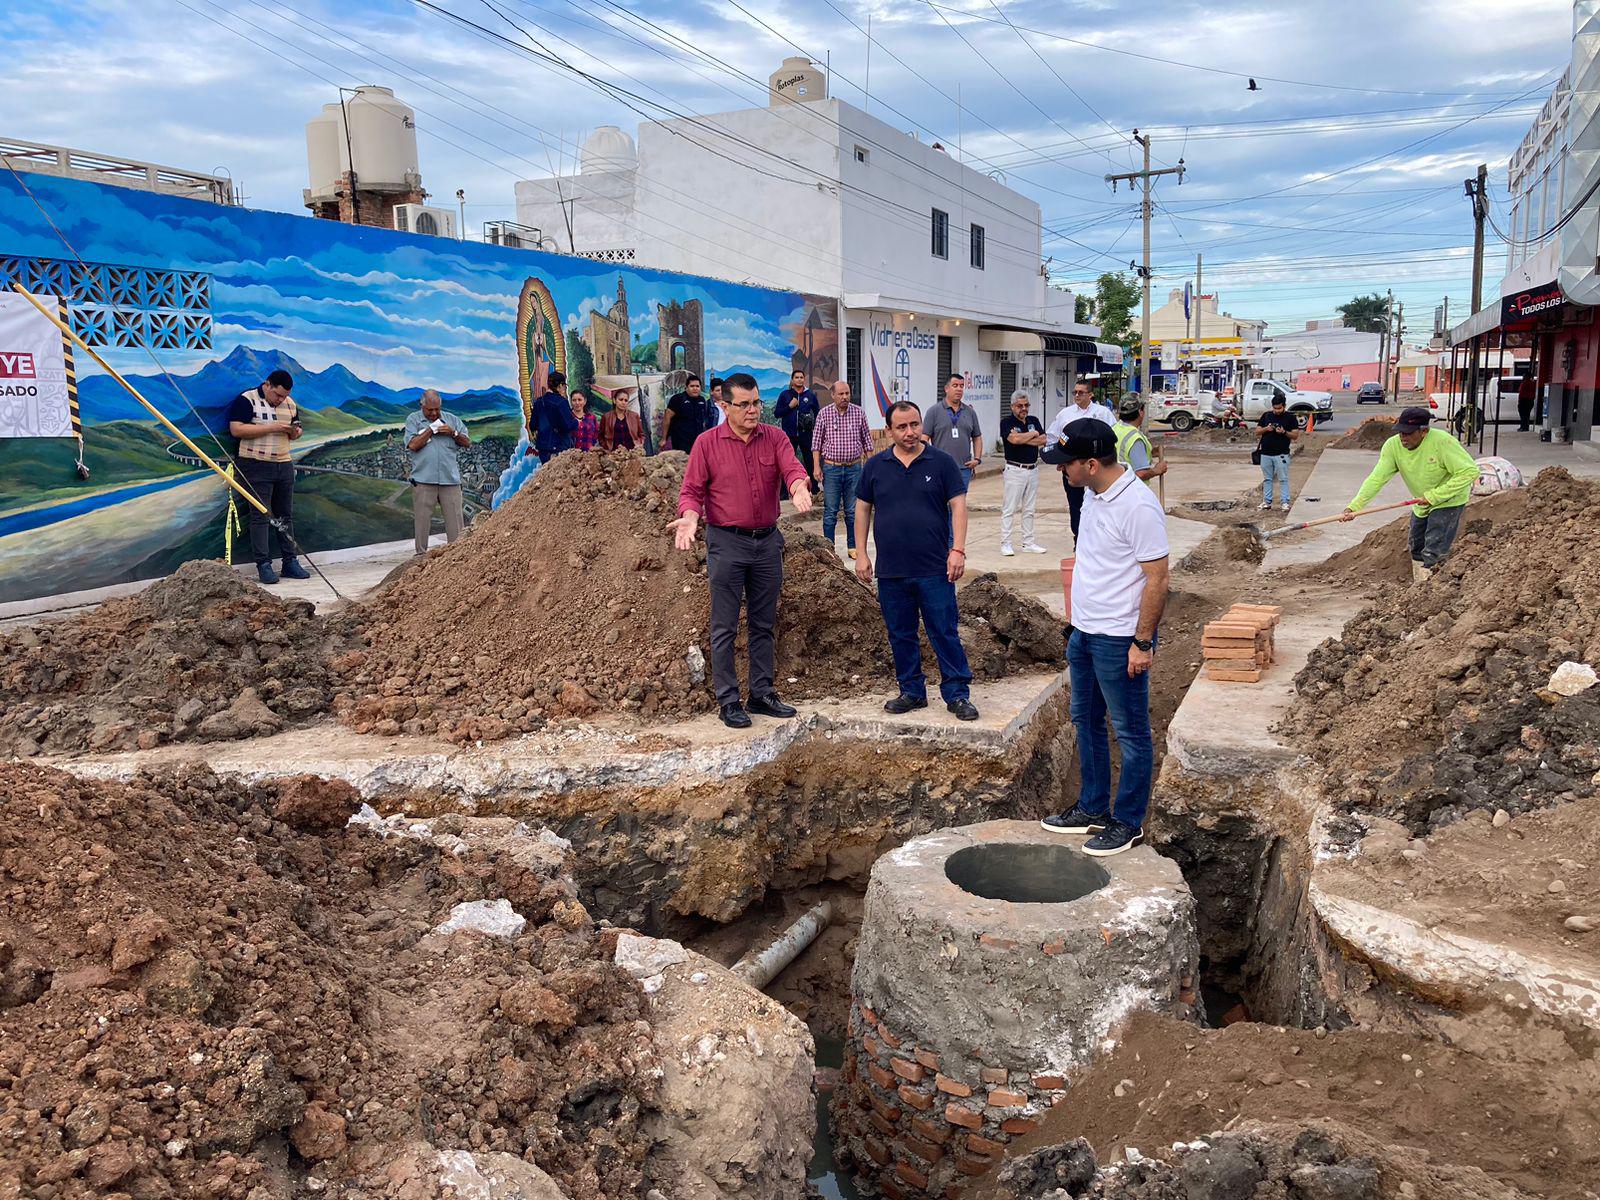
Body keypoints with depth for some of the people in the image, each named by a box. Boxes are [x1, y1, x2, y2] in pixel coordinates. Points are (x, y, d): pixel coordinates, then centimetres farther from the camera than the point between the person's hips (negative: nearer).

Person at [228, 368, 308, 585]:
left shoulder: (290, 404, 12)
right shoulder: (246, 400, -7)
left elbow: (295, 432, 22)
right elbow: (236, 429, -17)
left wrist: (294, 432, -3)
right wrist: (271, 428, -20)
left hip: (284, 466, 6)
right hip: (257, 467, -6)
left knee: (286, 515, 8)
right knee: (261, 516, -6)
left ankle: (290, 562, 12)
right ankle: (263, 565, -5)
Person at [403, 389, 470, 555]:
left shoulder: (452, 419, 15)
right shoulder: (413, 420, 7)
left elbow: (467, 442, 12)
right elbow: (413, 444, -8)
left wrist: (453, 433, -5)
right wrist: (432, 429, -4)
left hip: (450, 479, 2)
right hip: (423, 480, -2)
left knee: (455, 518, -2)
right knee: (422, 518, 1)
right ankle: (421, 554, 8)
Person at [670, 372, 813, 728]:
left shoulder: (775, 438, 3)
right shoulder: (707, 443, -4)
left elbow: (793, 469, -13)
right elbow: (692, 490, -4)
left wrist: (799, 489, -36)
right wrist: (690, 518, -24)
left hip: (768, 541, 4)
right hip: (726, 542, -3)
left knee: (763, 624, 13)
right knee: (725, 627, 1)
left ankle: (762, 694, 24)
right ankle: (728, 701, 9)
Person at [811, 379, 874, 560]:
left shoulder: (858, 412, 2)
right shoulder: (824, 414, -1)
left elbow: (866, 441, 9)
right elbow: (817, 442, 2)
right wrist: (817, 466, -3)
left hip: (854, 468, 1)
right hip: (831, 468, -1)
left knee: (853, 510, 7)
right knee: (830, 511, 2)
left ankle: (853, 546, 16)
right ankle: (828, 547, 10)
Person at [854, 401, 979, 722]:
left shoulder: (942, 462, 0)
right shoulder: (876, 466, 7)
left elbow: (958, 505, -1)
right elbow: (862, 508, 11)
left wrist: (958, 550, -11)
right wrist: (861, 554, 6)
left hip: (935, 569, -3)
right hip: (891, 571, 3)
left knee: (945, 634, 0)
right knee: (900, 635, 11)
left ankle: (957, 695, 9)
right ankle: (911, 692, 24)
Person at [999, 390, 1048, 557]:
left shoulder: (1034, 421, 13)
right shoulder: (1006, 422, -5)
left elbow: (1043, 440, 0)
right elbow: (1014, 438, -22)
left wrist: (1024, 440, -11)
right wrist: (1033, 434, -6)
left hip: (1033, 469, 6)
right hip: (1015, 470, -6)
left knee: (1029, 509, 10)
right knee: (1009, 508, -5)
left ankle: (1028, 543, 16)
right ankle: (1005, 543, 0)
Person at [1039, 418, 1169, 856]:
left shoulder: (1137, 505, -23)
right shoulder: (1093, 495, 6)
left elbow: (1158, 578, -21)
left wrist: (1143, 642, -19)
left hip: (1119, 639, -9)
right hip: (1084, 632, 10)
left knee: (1130, 733, 6)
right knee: (1086, 721, 19)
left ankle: (1128, 823, 18)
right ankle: (1093, 808, 34)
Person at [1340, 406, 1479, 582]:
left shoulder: (1442, 441, -30)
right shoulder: (1393, 446, -17)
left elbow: (1470, 471, -29)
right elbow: (1377, 478, -23)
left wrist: (1435, 495, -31)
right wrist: (1354, 506, -37)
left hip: (1448, 501, -6)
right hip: (1422, 503, 7)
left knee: (1432, 554, -14)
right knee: (1417, 549, 20)